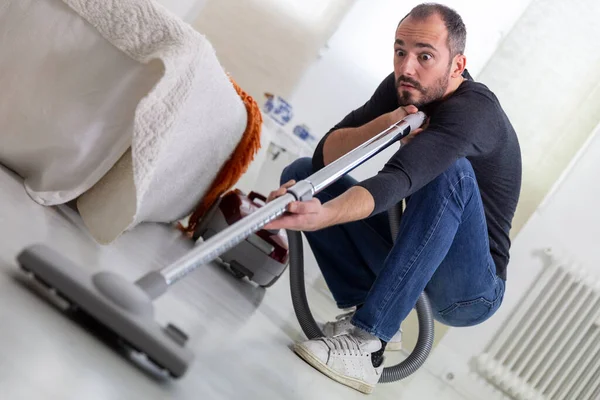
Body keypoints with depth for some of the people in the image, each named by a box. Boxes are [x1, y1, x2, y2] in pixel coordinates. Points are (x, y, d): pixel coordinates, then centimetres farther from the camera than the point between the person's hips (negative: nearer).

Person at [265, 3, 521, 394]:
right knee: (302, 172, -1)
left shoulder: (475, 110, -24)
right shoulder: (404, 89, -2)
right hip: (409, 264, 7)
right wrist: (383, 125, -26)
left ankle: (369, 339, -33)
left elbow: (397, 181, -41)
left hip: (469, 291, -7)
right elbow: (327, 154, -7)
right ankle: (367, 305, -9)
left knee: (451, 170, -35)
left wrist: (321, 216, -58)